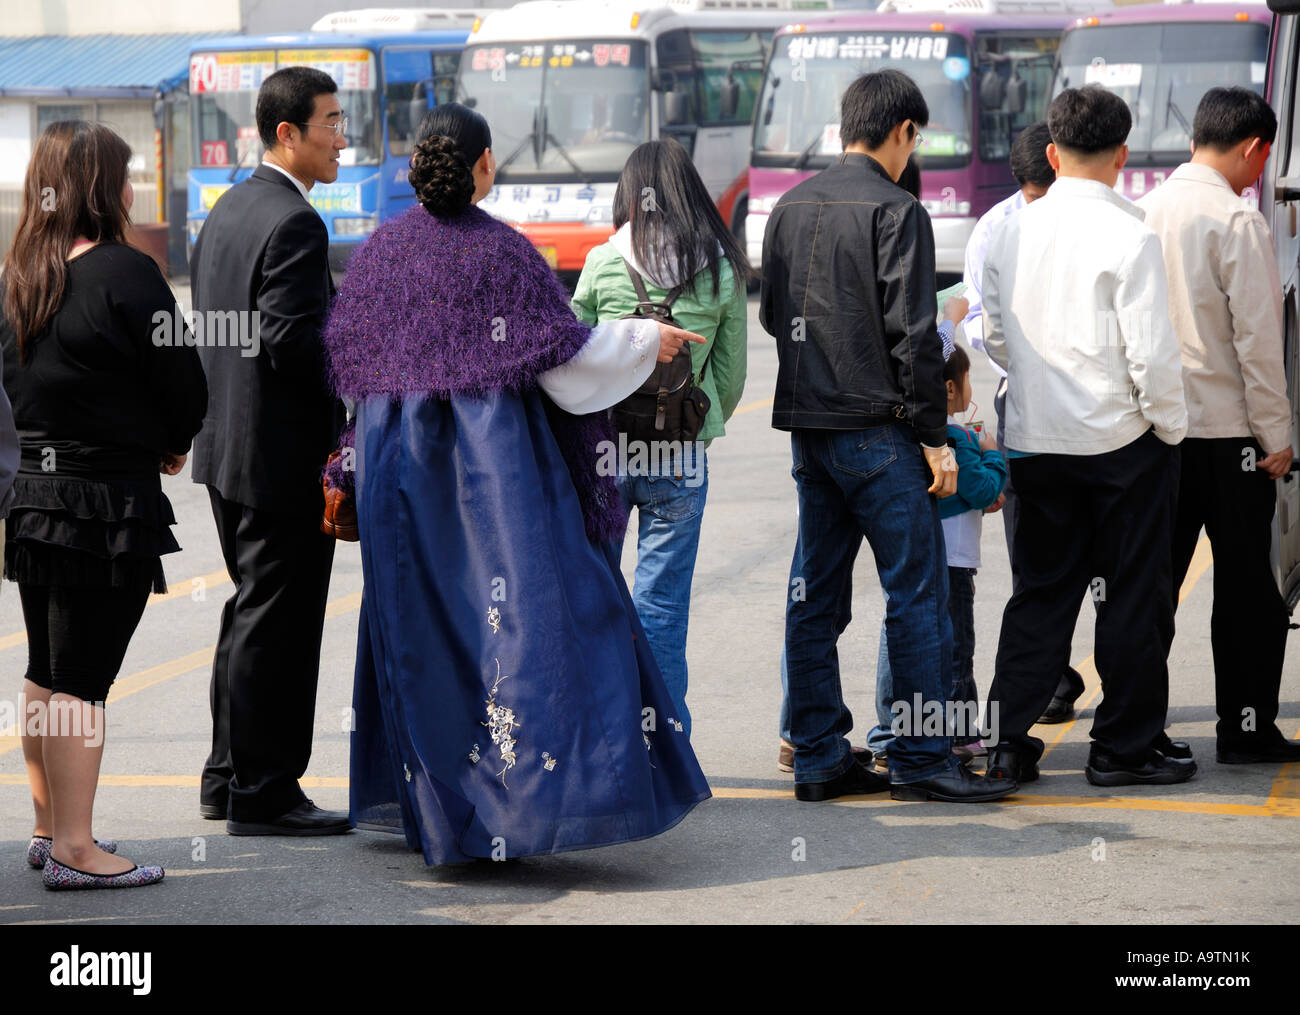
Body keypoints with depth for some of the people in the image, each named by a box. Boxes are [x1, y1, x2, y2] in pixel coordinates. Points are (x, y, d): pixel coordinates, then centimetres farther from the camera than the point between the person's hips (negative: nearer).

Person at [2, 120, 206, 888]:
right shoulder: (124, 274, -16)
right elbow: (185, 384, -12)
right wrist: (171, 446, 10)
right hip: (108, 502, -8)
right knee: (80, 682, -4)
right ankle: (75, 851, 1)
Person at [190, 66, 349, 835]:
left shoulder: (228, 210, 13)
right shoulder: (294, 224, -18)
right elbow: (293, 342, -24)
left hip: (228, 447, 10)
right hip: (284, 455, -10)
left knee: (253, 613, 19)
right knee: (279, 623, -3)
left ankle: (229, 777, 26)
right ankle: (263, 794, 3)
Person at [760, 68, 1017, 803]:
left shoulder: (791, 208, 12)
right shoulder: (896, 211, -11)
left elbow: (773, 315, 19)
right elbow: (912, 332, -15)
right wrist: (934, 435, -11)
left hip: (806, 424, 8)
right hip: (876, 427, -8)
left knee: (816, 592, 9)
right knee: (918, 591, -3)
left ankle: (818, 756, 12)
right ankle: (922, 761, -3)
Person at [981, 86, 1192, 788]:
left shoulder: (1011, 232, 2)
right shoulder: (1128, 237, -15)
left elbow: (994, 337, 10)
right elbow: (1151, 353, -16)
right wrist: (1170, 428, -2)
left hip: (1035, 441, 5)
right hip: (1122, 441, -5)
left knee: (1042, 590, 13)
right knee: (1133, 594, 6)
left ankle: (1009, 740, 9)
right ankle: (1127, 746, 12)